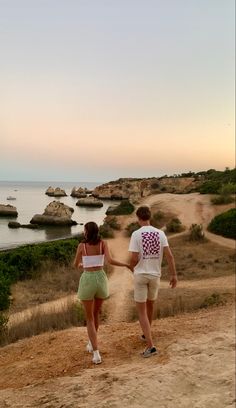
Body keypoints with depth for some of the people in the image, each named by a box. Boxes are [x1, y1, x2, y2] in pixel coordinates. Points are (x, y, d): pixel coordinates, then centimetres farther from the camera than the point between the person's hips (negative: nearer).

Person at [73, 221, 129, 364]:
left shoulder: (81, 246, -2)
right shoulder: (103, 243, 0)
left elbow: (76, 264, 11)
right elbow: (110, 260, -13)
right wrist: (126, 264, 2)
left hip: (87, 281, -2)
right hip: (101, 280, 2)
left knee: (90, 319, 8)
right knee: (96, 314, 26)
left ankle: (96, 354, -4)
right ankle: (92, 343, 42)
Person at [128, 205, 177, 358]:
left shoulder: (136, 234, -12)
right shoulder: (160, 233, -1)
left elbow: (134, 258, -15)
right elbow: (169, 255, -7)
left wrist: (132, 268, 8)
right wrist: (174, 275, -1)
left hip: (140, 275, -4)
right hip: (155, 275, 4)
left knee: (142, 311, 2)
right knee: (150, 305, 25)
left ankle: (151, 346, -7)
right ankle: (147, 335, 43)